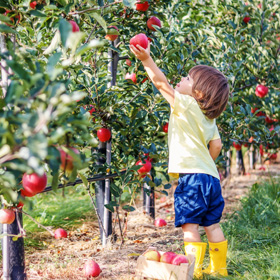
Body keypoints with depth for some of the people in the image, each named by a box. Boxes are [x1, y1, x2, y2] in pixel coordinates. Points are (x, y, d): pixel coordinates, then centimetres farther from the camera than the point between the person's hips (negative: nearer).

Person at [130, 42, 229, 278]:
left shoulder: (185, 104, -6)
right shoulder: (209, 117, 16)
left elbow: (161, 83, -12)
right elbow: (216, 145, 15)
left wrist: (146, 59, -16)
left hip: (192, 176, -9)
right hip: (211, 176, 9)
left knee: (189, 225, -6)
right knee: (212, 224, 15)